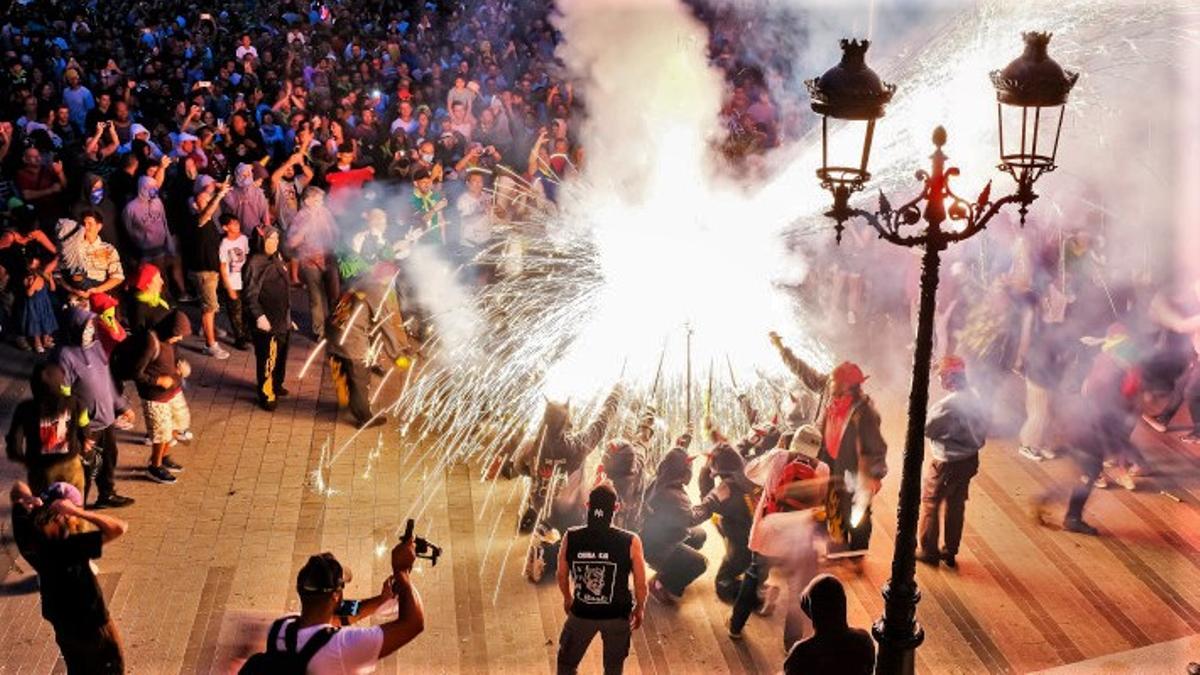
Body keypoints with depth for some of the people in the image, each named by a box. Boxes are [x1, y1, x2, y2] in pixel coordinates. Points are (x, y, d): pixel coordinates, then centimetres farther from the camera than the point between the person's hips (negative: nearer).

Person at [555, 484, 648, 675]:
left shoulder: (571, 538, -16)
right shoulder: (630, 542, -22)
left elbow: (562, 576, -1)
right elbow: (640, 584, -11)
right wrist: (640, 608, 9)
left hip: (582, 613, 1)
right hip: (617, 615, -1)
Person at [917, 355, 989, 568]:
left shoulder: (949, 404, -29)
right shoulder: (976, 398, -3)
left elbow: (927, 429, -19)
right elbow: (982, 429, 7)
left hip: (947, 462, -7)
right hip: (970, 459, 7)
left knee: (930, 503, 11)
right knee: (956, 505, 19)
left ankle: (929, 551, 21)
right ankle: (950, 552, 30)